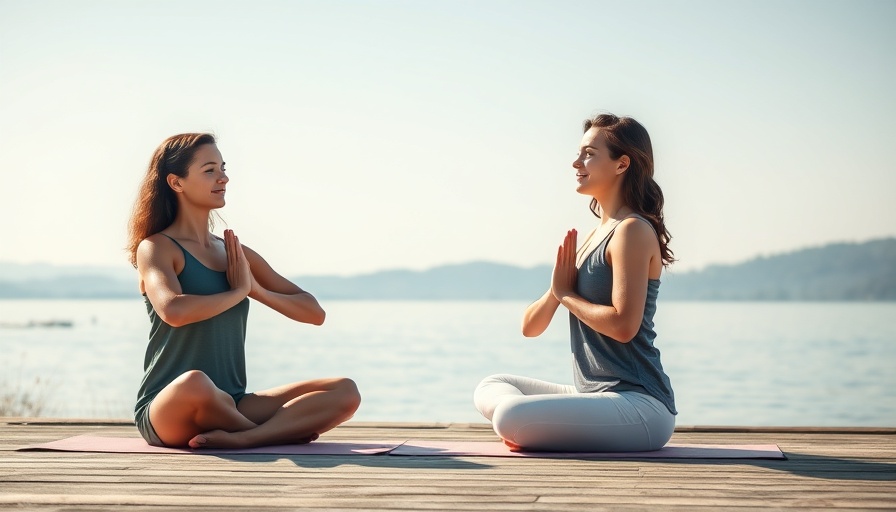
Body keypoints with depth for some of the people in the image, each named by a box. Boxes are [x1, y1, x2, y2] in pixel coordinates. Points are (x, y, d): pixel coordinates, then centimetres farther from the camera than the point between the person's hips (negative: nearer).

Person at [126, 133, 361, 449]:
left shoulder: (238, 254, 14)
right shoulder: (156, 248, -3)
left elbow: (314, 313, 12)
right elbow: (173, 311, -26)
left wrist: (256, 290, -5)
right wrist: (238, 291, -10)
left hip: (231, 405, 5)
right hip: (167, 411, -5)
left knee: (345, 392, -10)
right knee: (194, 382, -41)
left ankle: (241, 438, -28)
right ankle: (281, 429, -12)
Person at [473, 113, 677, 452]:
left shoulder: (633, 231, -10)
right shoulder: (593, 236, 16)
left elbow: (623, 325, -23)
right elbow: (530, 327, 15)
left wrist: (567, 294, -7)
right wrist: (556, 290, -6)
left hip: (641, 406, -10)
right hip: (596, 396, 10)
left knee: (509, 417, -28)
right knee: (491, 388, 15)